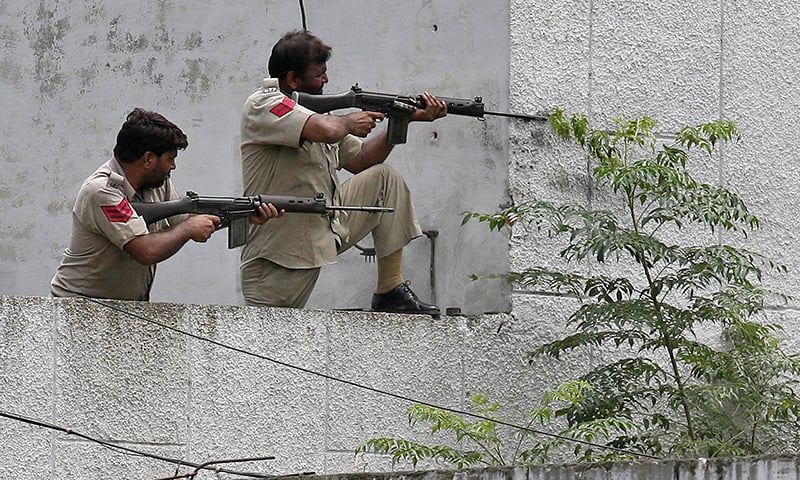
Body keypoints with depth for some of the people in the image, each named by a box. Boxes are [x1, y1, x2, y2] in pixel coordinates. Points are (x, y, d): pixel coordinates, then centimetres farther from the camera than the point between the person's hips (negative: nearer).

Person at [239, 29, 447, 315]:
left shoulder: (312, 109, 11)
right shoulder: (262, 105, -16)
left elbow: (359, 160, 15)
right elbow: (326, 130, -33)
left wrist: (406, 119, 6)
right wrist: (349, 122, -9)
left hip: (327, 228, 8)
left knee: (385, 179, 2)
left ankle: (390, 293, 2)